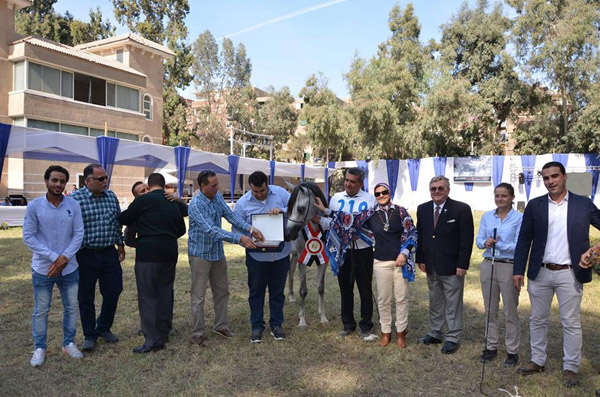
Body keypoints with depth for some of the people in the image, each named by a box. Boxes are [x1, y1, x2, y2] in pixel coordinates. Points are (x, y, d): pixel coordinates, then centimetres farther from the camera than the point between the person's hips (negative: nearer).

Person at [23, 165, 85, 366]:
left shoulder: (73, 205, -3)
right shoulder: (34, 206, -8)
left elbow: (79, 234, -3)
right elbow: (28, 237, -10)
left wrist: (64, 257, -14)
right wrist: (54, 257, -16)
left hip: (69, 267, 2)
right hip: (42, 268, -2)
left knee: (71, 307, 11)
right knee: (41, 310, 9)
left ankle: (69, 344, 28)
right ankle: (39, 348, 26)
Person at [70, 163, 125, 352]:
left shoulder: (111, 196, 5)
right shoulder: (75, 199, -11)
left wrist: (120, 244, 15)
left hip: (109, 253, 4)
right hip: (85, 255, -4)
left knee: (113, 292, 10)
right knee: (86, 298, 8)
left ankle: (104, 328, 32)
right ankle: (90, 335, 25)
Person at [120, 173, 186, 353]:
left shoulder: (143, 200, -5)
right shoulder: (174, 203, 11)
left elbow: (123, 219, 5)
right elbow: (182, 229, 18)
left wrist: (137, 220, 25)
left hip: (148, 254, -6)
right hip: (170, 252, 6)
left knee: (147, 295, -1)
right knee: (165, 292, 15)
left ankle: (153, 339, -2)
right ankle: (164, 333, 25)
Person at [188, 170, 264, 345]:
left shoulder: (217, 196, -1)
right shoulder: (196, 205, -24)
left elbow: (230, 215, -6)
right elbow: (211, 230, -32)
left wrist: (250, 229, -22)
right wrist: (239, 238, -38)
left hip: (218, 252, 7)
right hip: (200, 254, -7)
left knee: (222, 291, 16)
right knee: (198, 296, 1)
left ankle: (220, 325, 31)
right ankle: (197, 333, 13)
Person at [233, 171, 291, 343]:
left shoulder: (280, 193, -6)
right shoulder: (242, 203, -8)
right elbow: (237, 229, -5)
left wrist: (283, 210, -25)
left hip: (281, 253, 1)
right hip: (256, 256, -1)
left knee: (277, 291, 15)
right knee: (256, 292, 11)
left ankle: (276, 324, 31)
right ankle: (257, 326, 27)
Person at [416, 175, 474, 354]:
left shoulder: (462, 209, -9)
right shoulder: (423, 209, 7)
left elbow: (467, 239, -10)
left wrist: (462, 264, -14)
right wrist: (421, 259, 8)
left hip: (452, 266, -5)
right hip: (431, 266, 5)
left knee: (453, 304, 4)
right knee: (435, 302, 16)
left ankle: (452, 338, 16)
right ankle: (435, 333, 28)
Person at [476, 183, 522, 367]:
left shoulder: (519, 218, -6)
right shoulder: (486, 216, 7)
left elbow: (519, 245, -12)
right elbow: (479, 240, 3)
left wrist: (496, 244, -18)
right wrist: (485, 243, -18)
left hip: (509, 267, -4)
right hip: (488, 266, 4)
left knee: (511, 311, 5)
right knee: (490, 310, 13)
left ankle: (512, 351, 18)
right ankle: (491, 347, 25)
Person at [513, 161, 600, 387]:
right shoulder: (534, 206, 2)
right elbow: (524, 240, 2)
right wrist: (518, 270, -2)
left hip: (570, 274, -1)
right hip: (540, 273, 2)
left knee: (571, 323, 7)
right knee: (538, 320, 12)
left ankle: (570, 368, 22)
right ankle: (538, 361, 27)